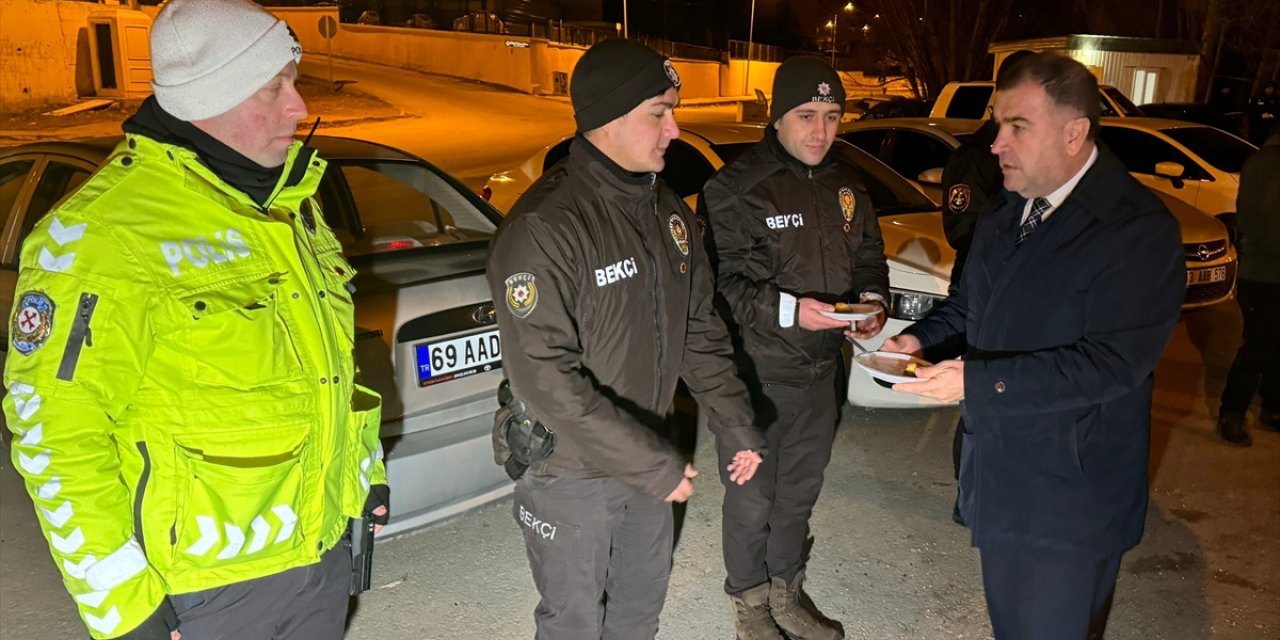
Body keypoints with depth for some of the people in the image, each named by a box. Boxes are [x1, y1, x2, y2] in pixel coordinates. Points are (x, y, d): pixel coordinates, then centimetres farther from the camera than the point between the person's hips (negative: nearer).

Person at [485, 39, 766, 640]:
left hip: (650, 462, 7)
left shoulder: (669, 211, 1)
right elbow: (544, 377, -29)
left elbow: (699, 329, 9)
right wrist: (653, 464, -27)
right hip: (570, 476, -6)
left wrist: (737, 427, 2)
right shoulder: (543, 227, -24)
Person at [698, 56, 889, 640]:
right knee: (752, 499, 9)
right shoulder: (736, 189, -16)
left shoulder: (846, 183, 5)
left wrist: (872, 300, -6)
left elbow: (868, 256, 14)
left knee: (801, 491, 21)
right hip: (757, 372, -6)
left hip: (822, 370, 6)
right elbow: (717, 283, -19)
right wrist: (787, 309, -30)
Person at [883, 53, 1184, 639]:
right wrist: (921, 336, -1)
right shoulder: (1006, 216, 7)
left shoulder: (1138, 230, -20)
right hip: (998, 475, 7)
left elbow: (1113, 363, -26)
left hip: (1070, 500, -7)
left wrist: (977, 381, -28)